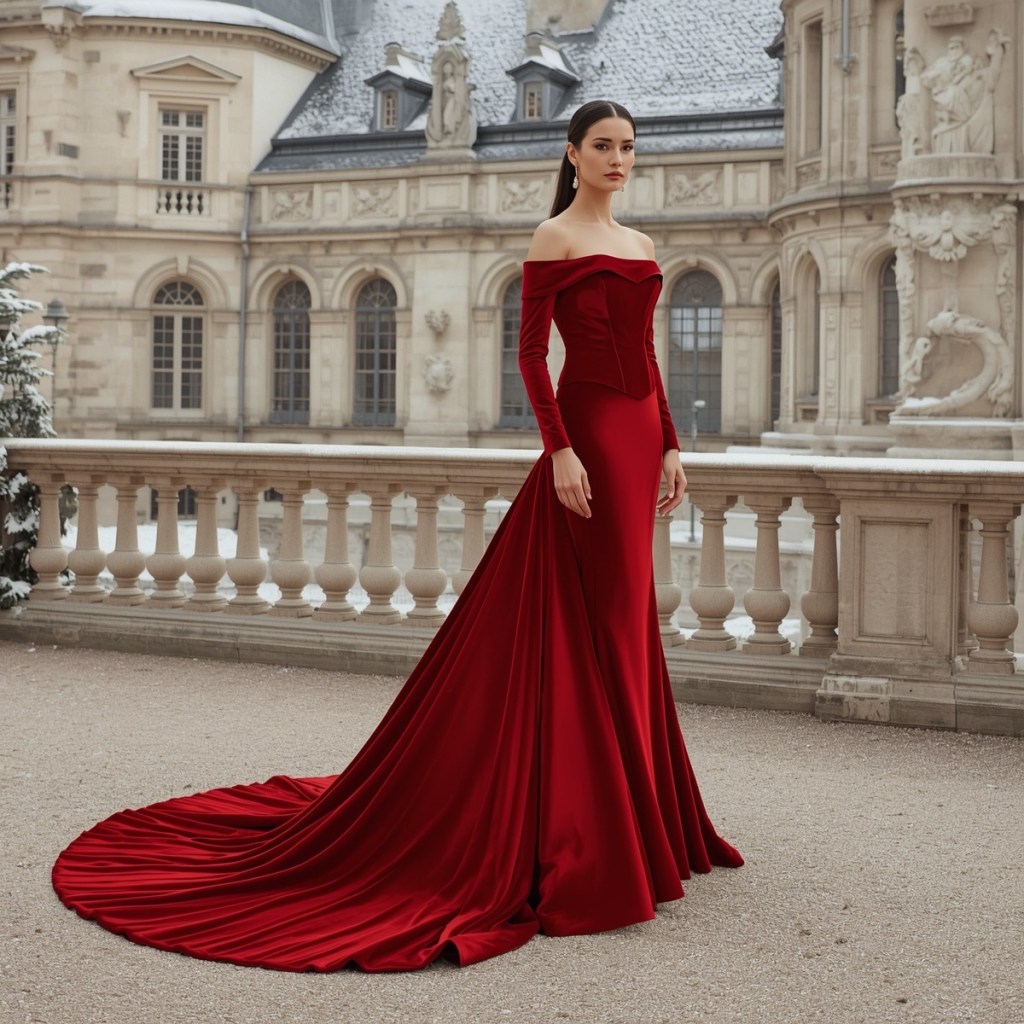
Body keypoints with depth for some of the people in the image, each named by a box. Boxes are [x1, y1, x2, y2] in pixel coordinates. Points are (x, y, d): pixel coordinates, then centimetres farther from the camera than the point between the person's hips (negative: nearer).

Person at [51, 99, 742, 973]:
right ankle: (586, 839, 2)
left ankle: (628, 817, 22)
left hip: (639, 433, 8)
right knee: (596, 624, -6)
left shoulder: (640, 245, 18)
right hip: (588, 426, -7)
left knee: (625, 623, 12)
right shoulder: (554, 238, -4)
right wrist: (559, 449, -18)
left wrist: (670, 445, 12)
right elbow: (531, 353, -9)